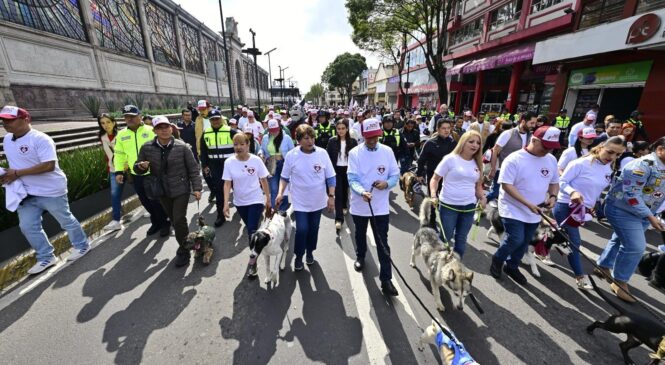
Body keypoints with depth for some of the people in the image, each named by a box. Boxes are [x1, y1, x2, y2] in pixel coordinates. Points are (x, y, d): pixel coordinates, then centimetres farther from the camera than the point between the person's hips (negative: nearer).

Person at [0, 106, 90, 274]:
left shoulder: (40, 139, -19)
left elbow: (49, 165, -25)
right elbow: (16, 163, 20)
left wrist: (17, 174, -20)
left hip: (51, 191, -8)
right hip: (26, 193, 8)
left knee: (66, 221, 6)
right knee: (27, 227, 9)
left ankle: (82, 245, 26)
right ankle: (46, 258, 22)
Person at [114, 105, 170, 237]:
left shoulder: (151, 130, -6)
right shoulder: (121, 134, 6)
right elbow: (119, 154, 11)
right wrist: (119, 171, 2)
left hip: (154, 173, -5)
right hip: (136, 175, 5)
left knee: (157, 201, 2)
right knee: (145, 201, 15)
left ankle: (165, 223, 22)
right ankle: (156, 222, 34)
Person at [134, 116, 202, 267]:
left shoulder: (182, 146, -11)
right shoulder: (147, 148, -4)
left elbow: (193, 169, -7)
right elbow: (137, 168, 7)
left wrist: (197, 188, -11)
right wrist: (140, 166, -17)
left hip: (181, 190, -4)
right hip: (162, 192, 4)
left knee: (179, 220, -7)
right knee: (174, 220, 15)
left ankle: (184, 250, 13)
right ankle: (186, 243, 36)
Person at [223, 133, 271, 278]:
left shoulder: (256, 160, -13)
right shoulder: (229, 162, -9)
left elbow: (264, 180, -5)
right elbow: (227, 184, -8)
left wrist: (268, 199, -1)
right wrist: (226, 204, -15)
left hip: (256, 201, -3)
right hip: (240, 202, 3)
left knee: (252, 231, -6)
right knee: (249, 230, 19)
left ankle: (253, 262, 9)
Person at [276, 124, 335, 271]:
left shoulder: (322, 153, -10)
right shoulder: (291, 155, -10)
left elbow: (330, 177, -4)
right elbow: (285, 177, 2)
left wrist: (331, 196, -7)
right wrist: (280, 193, -9)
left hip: (318, 200, 2)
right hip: (300, 201, -1)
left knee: (313, 229, 15)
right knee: (302, 230, -4)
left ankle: (310, 252, 41)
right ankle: (299, 256, 23)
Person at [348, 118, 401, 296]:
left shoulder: (387, 151, -2)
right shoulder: (354, 153, -9)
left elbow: (395, 175, 0)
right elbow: (352, 179, -15)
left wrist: (387, 183, -22)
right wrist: (362, 191, -35)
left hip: (381, 205, 0)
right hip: (360, 203, 0)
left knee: (382, 242, 2)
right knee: (360, 235, 23)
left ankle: (386, 279, 11)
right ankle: (360, 257, 51)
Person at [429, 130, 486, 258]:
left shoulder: (477, 163, 8)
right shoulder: (450, 159, -9)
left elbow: (478, 186, 18)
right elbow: (435, 179, -7)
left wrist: (482, 198, 1)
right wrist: (433, 196, -20)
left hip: (469, 207, 5)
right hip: (448, 205, -5)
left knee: (461, 239, 15)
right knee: (445, 237, 5)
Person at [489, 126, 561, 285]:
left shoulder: (551, 160, 4)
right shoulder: (514, 159, -17)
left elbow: (554, 182, 16)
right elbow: (506, 185, -21)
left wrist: (553, 196, -6)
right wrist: (528, 203, -25)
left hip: (535, 212, 7)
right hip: (514, 209, -6)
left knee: (524, 242, 15)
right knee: (516, 239, -11)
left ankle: (512, 266, 36)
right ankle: (497, 259, 17)